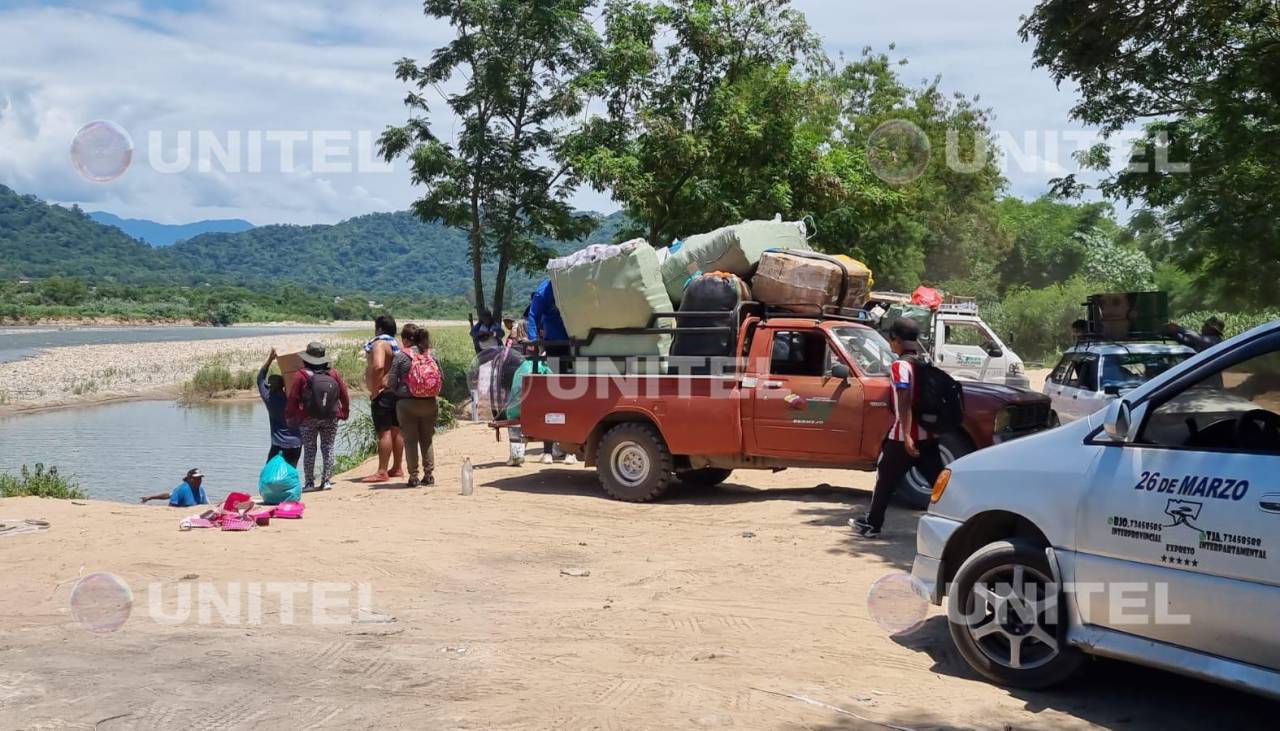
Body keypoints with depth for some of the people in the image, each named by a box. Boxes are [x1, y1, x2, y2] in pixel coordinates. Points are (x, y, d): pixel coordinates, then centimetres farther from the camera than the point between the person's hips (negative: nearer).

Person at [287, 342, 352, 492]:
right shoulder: (334, 374, 1)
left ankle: (309, 482, 4)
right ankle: (327, 481, 7)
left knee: (309, 449, 4)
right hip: (331, 419, 2)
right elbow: (344, 395, 5)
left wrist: (289, 416, 8)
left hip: (308, 419, -2)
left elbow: (293, 398, -5)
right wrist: (344, 413, 19)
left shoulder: (302, 375, -8)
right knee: (328, 448, 8)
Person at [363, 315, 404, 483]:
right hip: (397, 392, 9)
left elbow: (378, 366, -28)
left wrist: (374, 390, -21)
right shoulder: (396, 345, 15)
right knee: (396, 430, 12)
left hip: (383, 393, -9)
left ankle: (382, 472, -11)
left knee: (384, 432, -10)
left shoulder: (379, 344, -13)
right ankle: (396, 468, 19)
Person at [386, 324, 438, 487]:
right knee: (427, 440, 12)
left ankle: (413, 477, 4)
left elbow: (392, 383, -7)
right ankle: (429, 475, 13)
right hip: (429, 402, 3)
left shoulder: (401, 356, -8)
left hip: (407, 403, -3)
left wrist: (399, 393, 12)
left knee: (410, 440, 4)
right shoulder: (431, 354, 3)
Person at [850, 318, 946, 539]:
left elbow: (905, 402, -22)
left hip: (904, 437, -6)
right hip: (928, 435, 6)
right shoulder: (926, 363, 9)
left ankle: (872, 524, 20)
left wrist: (906, 436, -26)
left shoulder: (900, 366, -13)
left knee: (885, 480, 9)